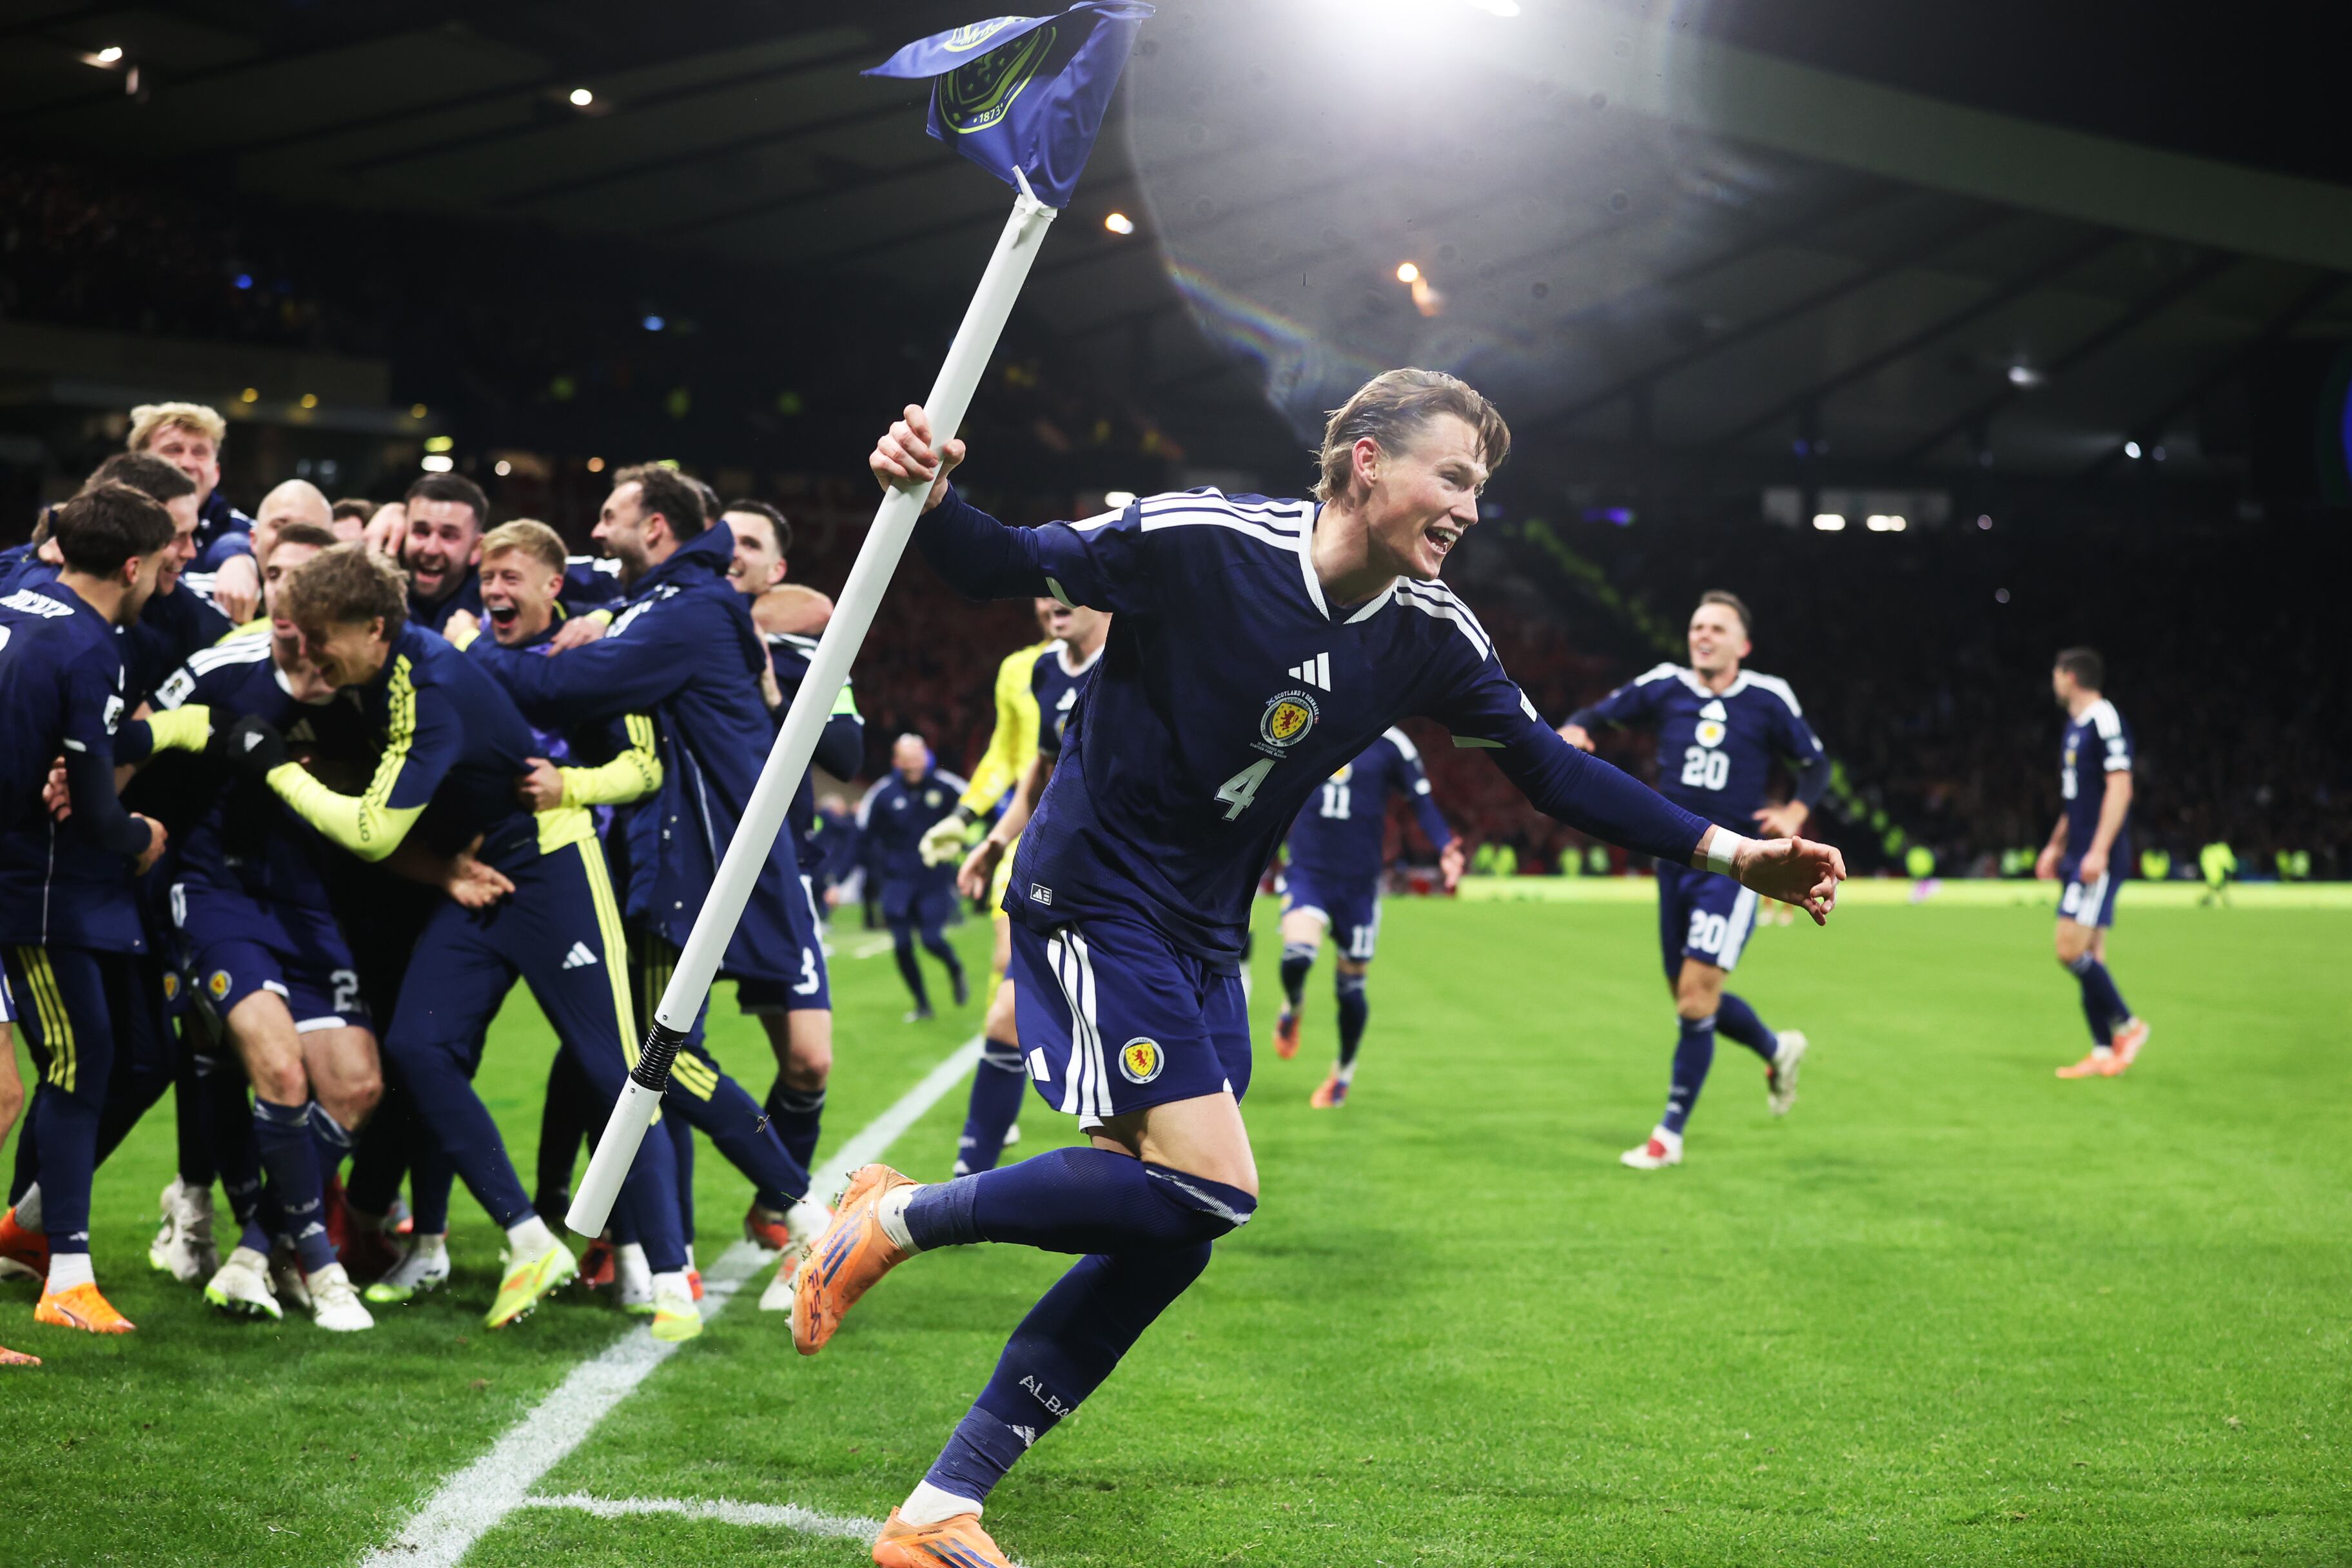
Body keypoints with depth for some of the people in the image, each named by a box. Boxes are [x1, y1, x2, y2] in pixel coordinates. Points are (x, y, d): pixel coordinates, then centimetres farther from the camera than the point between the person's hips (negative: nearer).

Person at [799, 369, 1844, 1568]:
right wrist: (932, 499, -31)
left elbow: (1548, 766, 8)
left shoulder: (1430, 634, -1)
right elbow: (1007, 569, -9)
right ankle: (898, 1218, -2)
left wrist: (1727, 852, 2)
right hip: (1090, 897, -7)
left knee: (1167, 1241, 1)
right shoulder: (1193, 540, -18)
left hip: (1203, 942, 7)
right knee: (1206, 1185, -20)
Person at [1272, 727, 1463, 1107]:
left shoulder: (1390, 744, -4)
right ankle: (1291, 1010, 11)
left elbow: (1422, 802, 2)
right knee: (1297, 954, -26)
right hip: (1307, 872, 0)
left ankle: (1344, 1072, 32)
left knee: (1350, 984, 7)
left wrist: (1445, 847, -12)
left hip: (1359, 882, 0)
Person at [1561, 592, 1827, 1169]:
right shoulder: (1664, 686, 1)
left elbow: (1816, 764, 8)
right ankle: (1778, 1049, 42)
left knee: (1696, 997, -12)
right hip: (1675, 860, 4)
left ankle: (1670, 1134, -2)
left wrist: (1795, 812, -11)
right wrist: (1573, 730, -14)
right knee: (1689, 997, 13)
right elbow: (1598, 714, 10)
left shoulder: (1768, 699, -4)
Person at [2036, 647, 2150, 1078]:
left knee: (2072, 950, -13)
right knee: (2089, 954, 8)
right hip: (2078, 858, 10)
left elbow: (2120, 788, -19)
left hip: (2099, 860, -10)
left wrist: (2098, 851, -23)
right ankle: (2103, 1052, 10)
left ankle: (2127, 1025, 0)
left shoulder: (2106, 721, -12)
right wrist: (2056, 846, 25)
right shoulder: (2075, 727, 17)